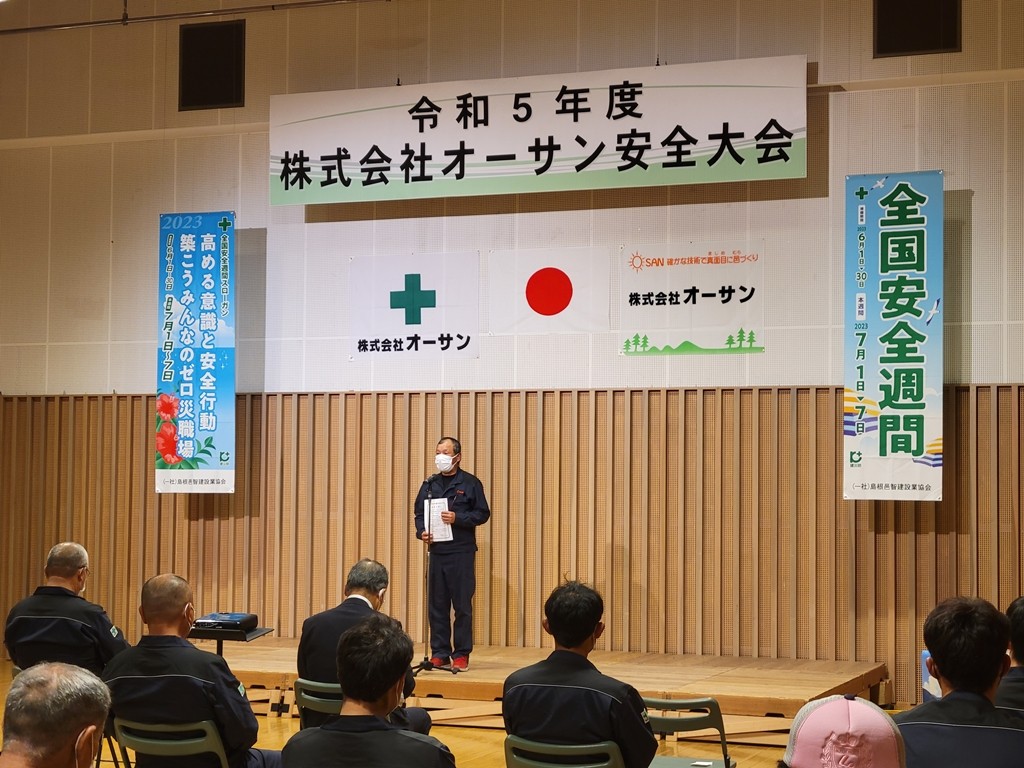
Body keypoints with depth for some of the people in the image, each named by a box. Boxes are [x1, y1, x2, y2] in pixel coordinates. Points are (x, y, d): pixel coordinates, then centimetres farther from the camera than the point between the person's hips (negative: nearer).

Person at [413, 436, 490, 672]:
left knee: (462, 604, -2)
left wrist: (458, 518, -15)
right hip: (436, 551, 4)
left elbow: (482, 513, -2)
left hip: (462, 552, -4)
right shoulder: (430, 484, 13)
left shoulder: (470, 483, 0)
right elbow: (419, 513, 15)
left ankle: (461, 654, 4)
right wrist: (422, 532, -4)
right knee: (437, 604, 6)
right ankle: (439, 654, 13)